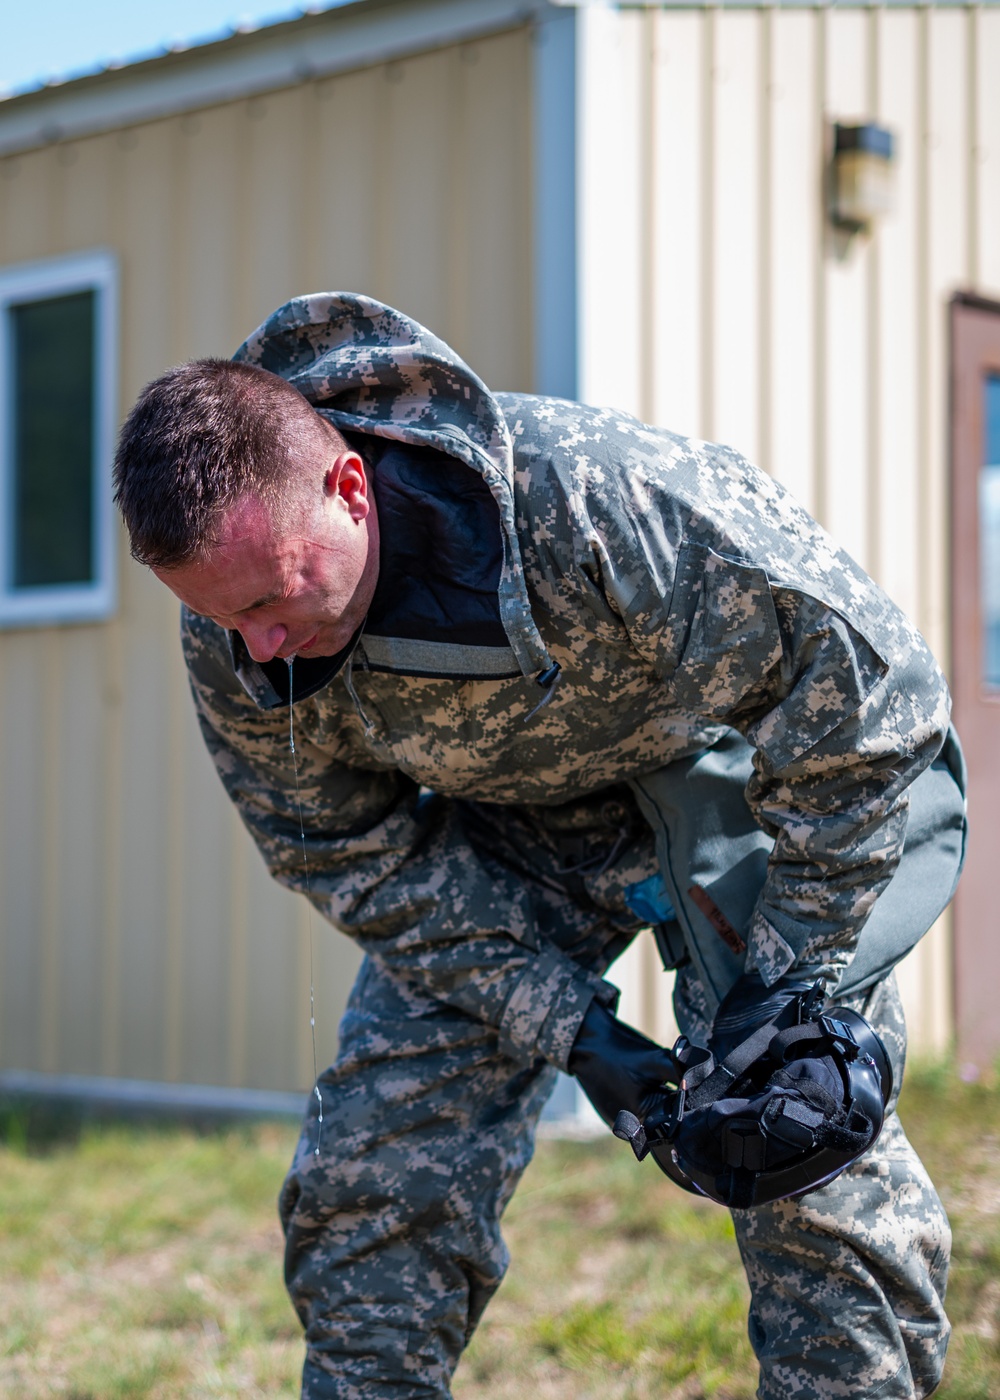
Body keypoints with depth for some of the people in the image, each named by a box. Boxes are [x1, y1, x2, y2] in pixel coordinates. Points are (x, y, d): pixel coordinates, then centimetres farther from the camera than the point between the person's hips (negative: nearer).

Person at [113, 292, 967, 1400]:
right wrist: (566, 1027, -18)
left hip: (732, 777, -4)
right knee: (368, 1173, -5)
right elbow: (353, 857, -9)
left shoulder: (594, 501, -40)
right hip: (505, 829, 4)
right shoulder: (231, 644, -23)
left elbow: (858, 677, -29)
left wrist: (793, 978, -23)